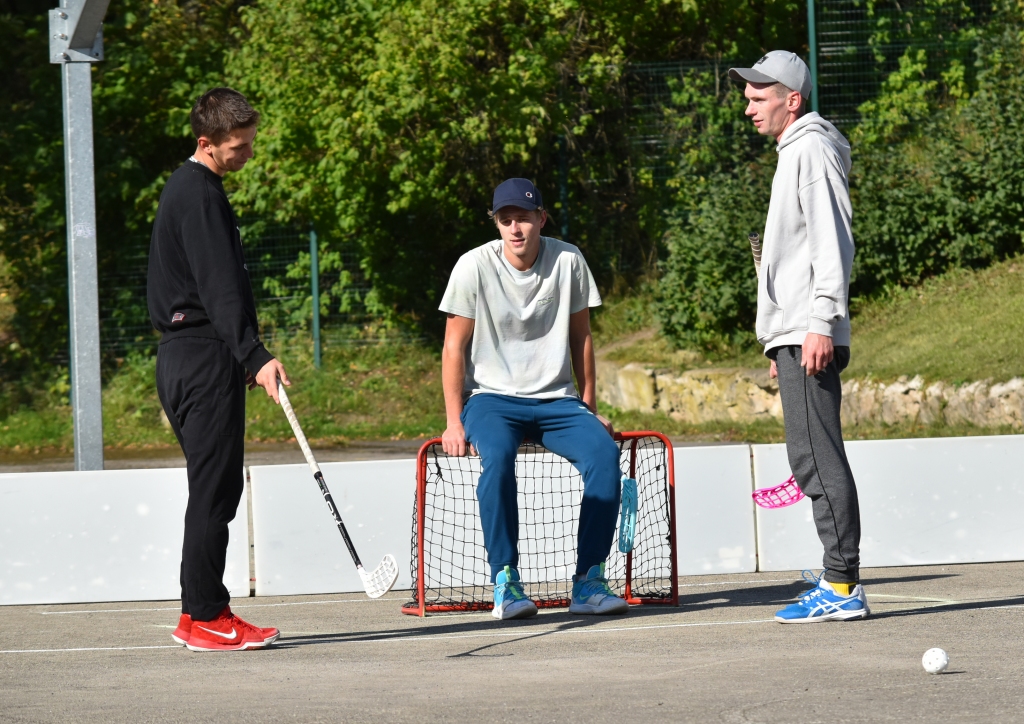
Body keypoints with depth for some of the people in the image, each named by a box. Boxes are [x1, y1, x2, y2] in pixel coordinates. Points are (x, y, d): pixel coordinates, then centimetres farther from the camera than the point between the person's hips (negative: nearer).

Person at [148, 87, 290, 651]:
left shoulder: (186, 188, 20)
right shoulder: (200, 194, -13)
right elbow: (220, 287, -23)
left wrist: (243, 358, 25)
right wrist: (255, 357, -29)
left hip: (184, 356, 11)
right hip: (205, 356, -11)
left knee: (213, 488, 12)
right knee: (214, 488, -9)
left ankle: (200, 613, 15)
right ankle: (206, 620, -7)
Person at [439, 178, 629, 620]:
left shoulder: (568, 261, -1)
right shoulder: (475, 266, -7)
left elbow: (580, 337, 9)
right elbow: (454, 346, -2)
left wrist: (590, 411, 7)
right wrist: (454, 422, -9)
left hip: (556, 400, 3)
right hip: (491, 398, -2)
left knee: (603, 451, -26)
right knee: (497, 456, -36)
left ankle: (588, 582, -20)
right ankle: (505, 582, -29)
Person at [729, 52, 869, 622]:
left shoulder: (813, 148, -7)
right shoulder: (795, 152, 24)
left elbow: (833, 242, -16)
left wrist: (820, 323, -23)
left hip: (812, 336, -10)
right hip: (796, 337, 10)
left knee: (817, 457, -12)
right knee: (814, 459, 8)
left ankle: (843, 586, -14)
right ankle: (839, 584, 8)